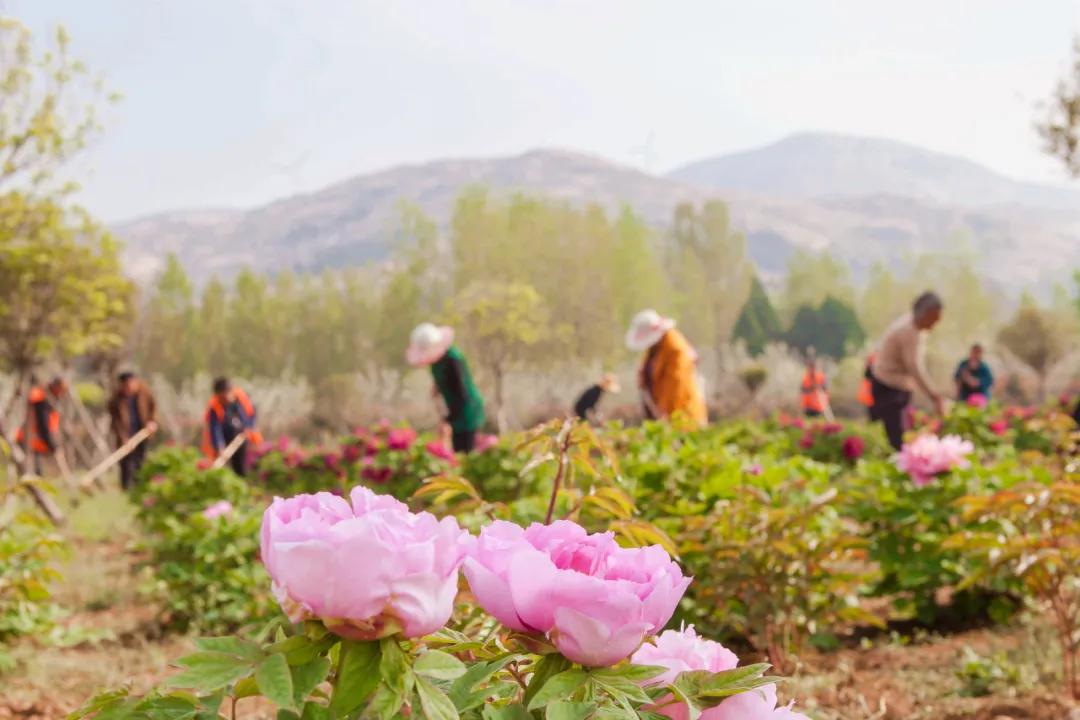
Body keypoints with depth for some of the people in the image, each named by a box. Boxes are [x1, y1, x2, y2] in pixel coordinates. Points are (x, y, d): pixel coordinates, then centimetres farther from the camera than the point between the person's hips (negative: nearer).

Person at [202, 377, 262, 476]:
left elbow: (252, 412, 1)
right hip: (224, 443, -3)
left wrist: (249, 428, -13)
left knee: (242, 471, 11)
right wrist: (220, 449, -43)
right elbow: (215, 431, -32)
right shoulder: (213, 408, -27)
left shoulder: (242, 396, -17)